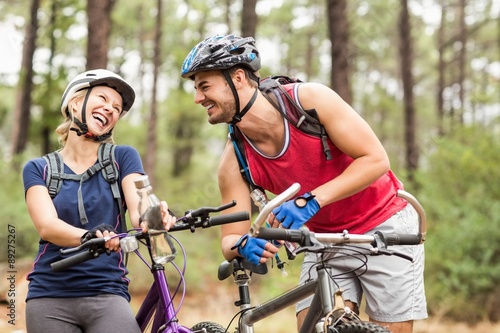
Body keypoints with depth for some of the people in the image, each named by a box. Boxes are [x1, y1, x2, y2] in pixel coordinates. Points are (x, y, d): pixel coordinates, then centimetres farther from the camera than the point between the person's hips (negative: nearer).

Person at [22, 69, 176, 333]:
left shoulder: (123, 157, 7)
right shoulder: (37, 169, 6)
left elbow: (137, 208, -10)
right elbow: (47, 226, -11)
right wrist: (89, 236, -32)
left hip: (107, 294, 0)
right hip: (49, 298, 1)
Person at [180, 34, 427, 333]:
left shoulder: (310, 99, -22)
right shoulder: (235, 160, -13)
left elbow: (376, 160, -23)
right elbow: (230, 239, -10)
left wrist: (311, 201, -33)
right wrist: (244, 246, -35)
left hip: (385, 225, -3)